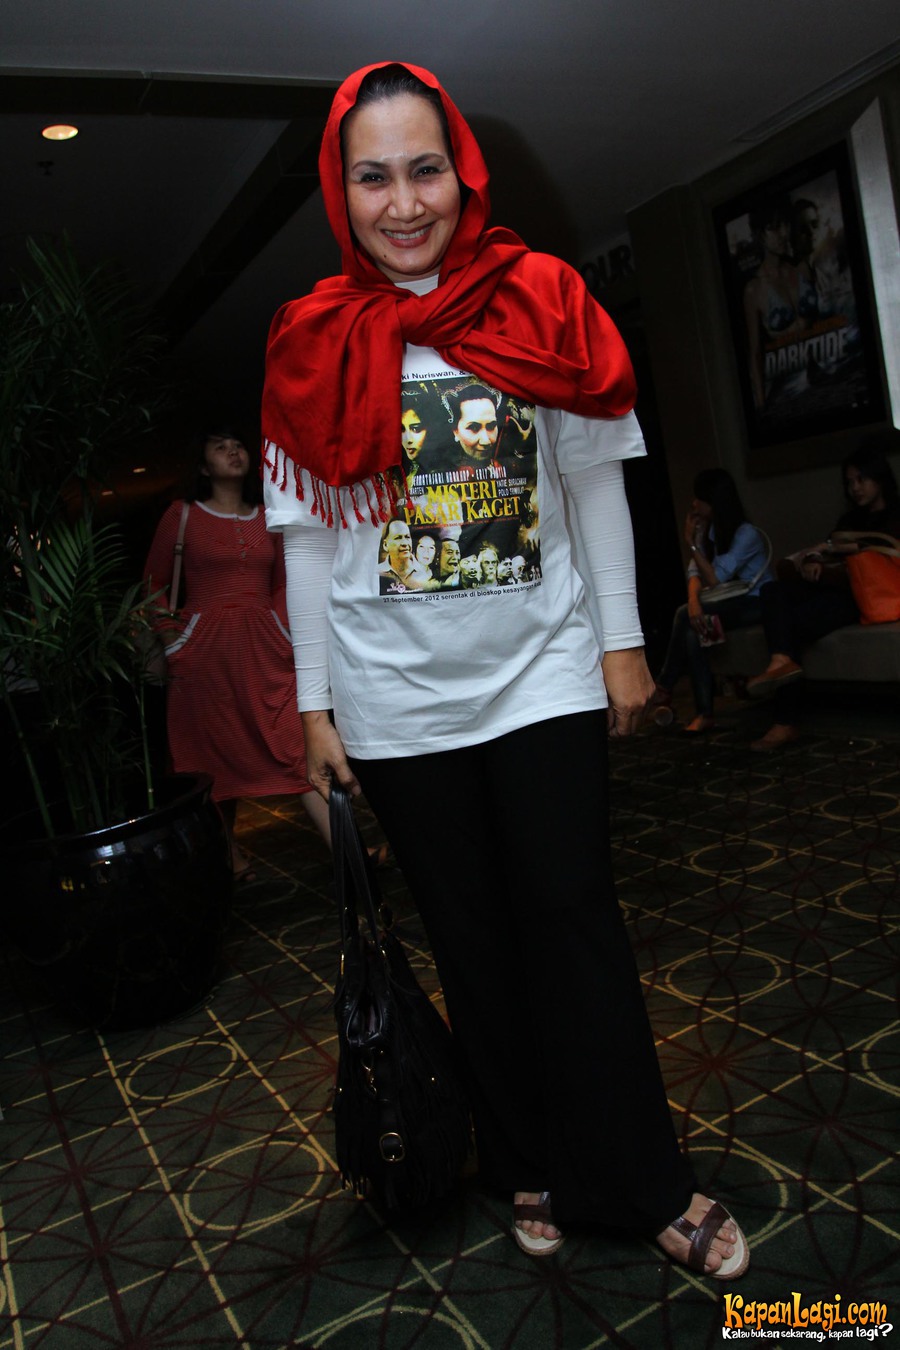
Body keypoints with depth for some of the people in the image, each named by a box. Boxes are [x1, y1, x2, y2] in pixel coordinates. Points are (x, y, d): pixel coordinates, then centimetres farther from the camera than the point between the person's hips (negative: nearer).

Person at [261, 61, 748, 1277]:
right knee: (471, 941, 13)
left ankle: (645, 1184, 23)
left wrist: (622, 639, 1)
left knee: (575, 926, 4)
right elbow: (309, 534, 2)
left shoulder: (540, 298, 0)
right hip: (396, 698, 1)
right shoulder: (312, 341, 1)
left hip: (541, 674, -1)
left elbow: (595, 481, 3)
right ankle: (530, 1166, 33)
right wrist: (315, 701, 2)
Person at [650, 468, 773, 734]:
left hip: (755, 603, -7)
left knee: (684, 616, -28)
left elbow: (715, 579, -23)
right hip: (729, 603, 7)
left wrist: (691, 543, -22)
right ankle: (704, 713, -27)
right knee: (691, 631, -26)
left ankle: (664, 688, -15)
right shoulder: (706, 529, 5)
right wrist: (693, 600, -27)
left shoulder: (746, 534, -18)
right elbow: (695, 571, -6)